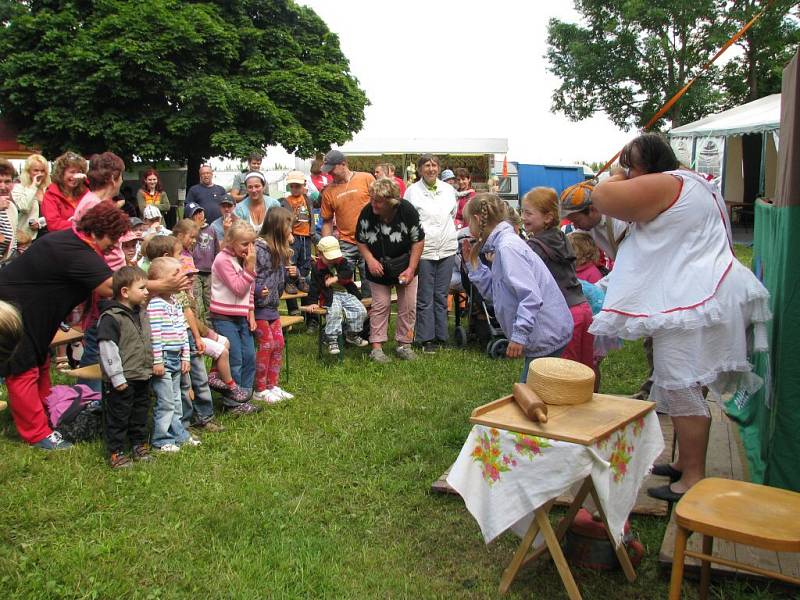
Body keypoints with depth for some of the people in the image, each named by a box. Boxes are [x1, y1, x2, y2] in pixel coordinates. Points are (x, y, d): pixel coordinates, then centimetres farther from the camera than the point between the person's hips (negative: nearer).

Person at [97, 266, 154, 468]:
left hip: (142, 376, 8)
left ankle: (140, 445, 32)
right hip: (122, 380, -8)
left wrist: (150, 366, 19)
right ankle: (115, 453, 13)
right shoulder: (110, 317, -17)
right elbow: (107, 348, -20)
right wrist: (117, 377, -20)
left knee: (140, 413, 18)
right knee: (117, 416, 3)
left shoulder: (141, 314, 9)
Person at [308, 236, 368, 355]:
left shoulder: (342, 261, 4)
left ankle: (352, 335, 12)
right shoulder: (317, 268, -2)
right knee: (335, 311, -35)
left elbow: (348, 272, -13)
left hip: (346, 293, 4)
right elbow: (315, 286, 1)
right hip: (330, 295, -4)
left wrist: (336, 278, -26)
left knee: (361, 311, -12)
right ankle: (332, 341, -25)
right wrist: (313, 302, -5)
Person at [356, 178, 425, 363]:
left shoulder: (407, 211, -20)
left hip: (405, 266, 0)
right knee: (380, 306, -1)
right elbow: (361, 241, -1)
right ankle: (376, 347, 6)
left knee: (408, 306, 4)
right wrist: (370, 260, -17)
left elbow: (418, 240, -9)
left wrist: (411, 269, -13)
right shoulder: (367, 213, -17)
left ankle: (404, 344, 18)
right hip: (378, 269, 0)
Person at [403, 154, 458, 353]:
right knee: (425, 297, 0)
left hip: (447, 249, 4)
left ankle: (441, 336, 18)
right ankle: (426, 339, 8)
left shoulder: (448, 189, 10)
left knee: (441, 296, 10)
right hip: (423, 250, -4)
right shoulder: (412, 191, -1)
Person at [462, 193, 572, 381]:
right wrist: (473, 263, 9)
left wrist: (519, 335, -25)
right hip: (543, 337, 10)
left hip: (546, 336, -10)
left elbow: (531, 296, -26)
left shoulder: (507, 247, -19)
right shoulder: (502, 243, 12)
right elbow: (493, 292, 12)